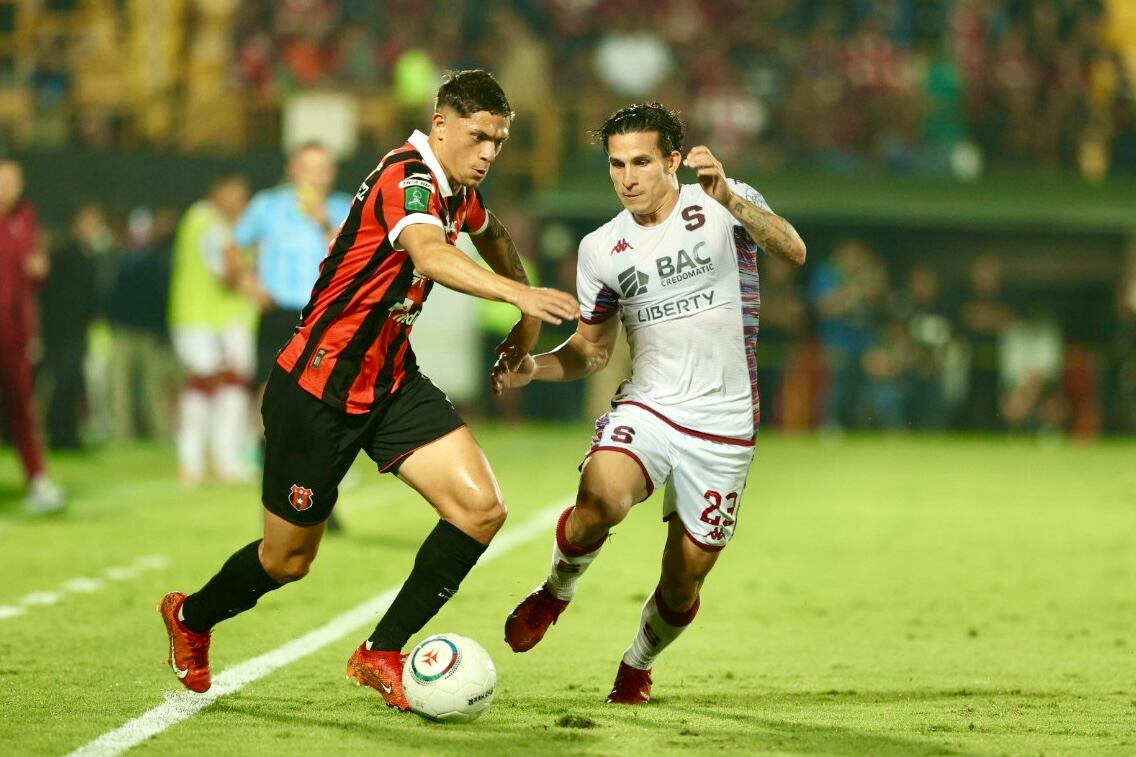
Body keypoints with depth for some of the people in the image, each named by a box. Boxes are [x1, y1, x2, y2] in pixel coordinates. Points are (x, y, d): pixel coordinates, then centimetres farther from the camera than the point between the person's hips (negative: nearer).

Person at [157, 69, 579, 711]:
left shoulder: (458, 190, 5)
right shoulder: (407, 180, -23)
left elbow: (491, 235, 31)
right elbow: (430, 255, -46)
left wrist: (527, 321, 21)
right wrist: (519, 293, -60)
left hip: (391, 382, 8)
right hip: (318, 388, -8)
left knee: (482, 510, -12)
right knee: (289, 558, 8)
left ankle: (381, 655, 1)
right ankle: (191, 617, 40)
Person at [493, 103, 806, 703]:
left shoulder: (725, 206, -5)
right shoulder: (601, 249, 6)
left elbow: (793, 253, -24)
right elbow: (593, 349, 16)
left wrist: (729, 199, -40)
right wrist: (534, 367, -3)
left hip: (723, 428, -1)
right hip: (646, 408, 1)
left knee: (682, 584, 3)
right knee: (600, 500, -32)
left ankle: (638, 663, 35)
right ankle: (555, 592, -2)